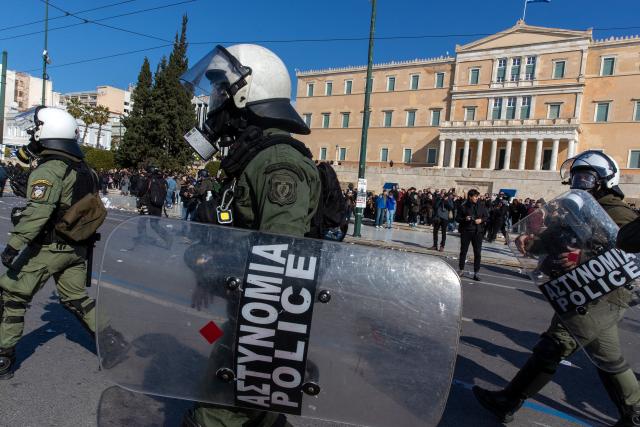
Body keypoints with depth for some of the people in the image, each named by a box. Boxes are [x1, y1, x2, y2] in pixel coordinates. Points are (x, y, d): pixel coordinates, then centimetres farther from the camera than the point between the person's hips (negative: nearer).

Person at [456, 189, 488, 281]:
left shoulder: (481, 205, 1)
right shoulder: (463, 206, -5)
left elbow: (487, 216, 10)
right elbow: (457, 218, 0)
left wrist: (481, 220, -9)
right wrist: (465, 219, -19)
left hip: (478, 232, 1)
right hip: (465, 232, -1)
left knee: (478, 253, 1)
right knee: (463, 251, 8)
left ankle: (476, 273, 10)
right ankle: (461, 270, 24)